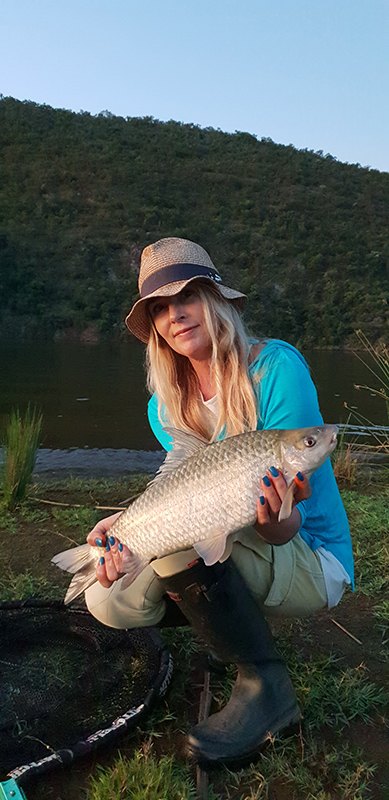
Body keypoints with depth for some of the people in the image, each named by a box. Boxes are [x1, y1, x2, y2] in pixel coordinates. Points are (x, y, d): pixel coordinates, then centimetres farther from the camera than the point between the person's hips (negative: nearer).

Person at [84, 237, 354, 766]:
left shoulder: (277, 366, -19)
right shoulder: (167, 406, -1)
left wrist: (273, 517, -45)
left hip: (311, 560, -6)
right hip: (219, 556, 6)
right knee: (108, 603, -10)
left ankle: (265, 685, -15)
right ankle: (220, 618, 15)